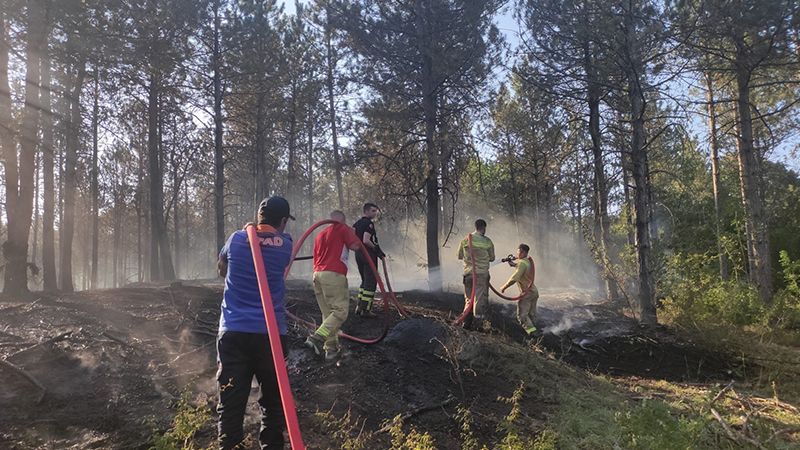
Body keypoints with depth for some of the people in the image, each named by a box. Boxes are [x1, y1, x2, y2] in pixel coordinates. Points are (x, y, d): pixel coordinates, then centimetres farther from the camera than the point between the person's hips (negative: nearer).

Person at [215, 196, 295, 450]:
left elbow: (221, 270, 21)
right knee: (273, 399, 13)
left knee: (231, 399, 4)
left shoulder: (237, 239, 4)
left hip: (233, 332, 1)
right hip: (271, 333, 0)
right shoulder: (285, 245, 0)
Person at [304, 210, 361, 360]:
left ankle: (331, 348, 11)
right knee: (340, 310, -7)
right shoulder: (343, 229, 4)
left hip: (317, 274, 8)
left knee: (328, 313, 12)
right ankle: (317, 338, -21)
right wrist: (351, 232, 14)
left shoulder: (320, 235, 25)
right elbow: (355, 246, -4)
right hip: (334, 275, -8)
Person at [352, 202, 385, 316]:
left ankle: (359, 307, 19)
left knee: (365, 281, 19)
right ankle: (365, 309, -5)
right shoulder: (369, 223, -13)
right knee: (370, 282, -3)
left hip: (358, 254, 9)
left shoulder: (357, 223, 13)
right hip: (368, 254, -9)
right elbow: (366, 240, -23)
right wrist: (377, 250, -15)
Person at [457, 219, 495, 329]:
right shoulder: (487, 241, -6)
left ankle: (467, 323, 15)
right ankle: (477, 324, 4)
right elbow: (492, 258, 4)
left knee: (468, 298, 15)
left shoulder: (465, 240, 1)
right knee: (480, 299, 4)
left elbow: (459, 256, 10)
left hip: (468, 273, 3)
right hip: (482, 274, -3)